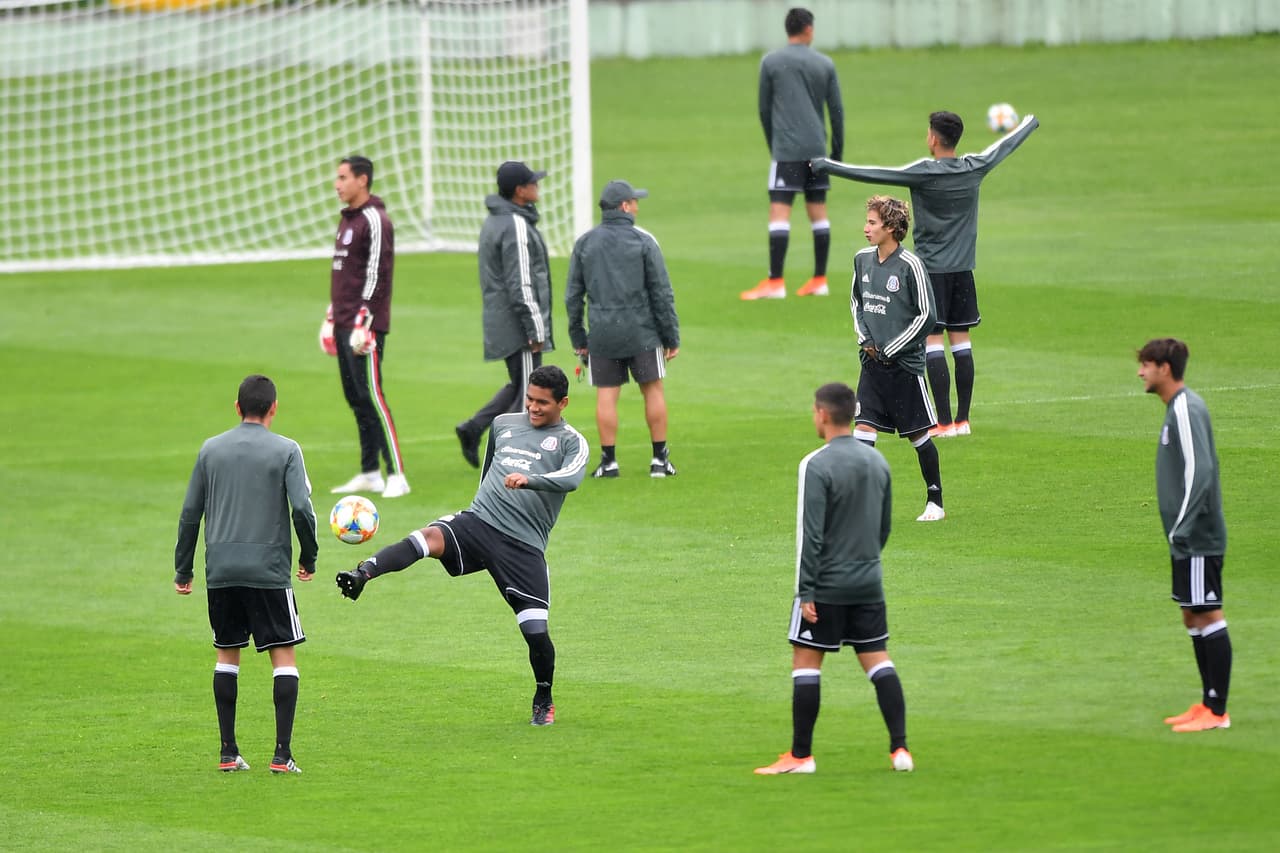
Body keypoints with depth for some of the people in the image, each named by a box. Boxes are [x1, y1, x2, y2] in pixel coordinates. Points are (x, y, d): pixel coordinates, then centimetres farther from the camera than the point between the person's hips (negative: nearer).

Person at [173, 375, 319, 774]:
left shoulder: (211, 450, 8)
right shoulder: (286, 451, -3)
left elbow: (190, 513, 9)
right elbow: (301, 508, -12)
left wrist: (183, 569, 17)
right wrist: (308, 558, 3)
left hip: (221, 572, 3)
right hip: (269, 571, -3)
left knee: (227, 655, 14)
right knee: (284, 655, 2)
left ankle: (228, 752, 12)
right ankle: (282, 753, -7)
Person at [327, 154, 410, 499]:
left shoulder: (374, 221, -11)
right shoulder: (346, 220, 18)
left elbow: (377, 274, -17)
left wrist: (363, 322, -20)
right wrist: (332, 319, 22)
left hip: (365, 325, -9)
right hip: (344, 324, 9)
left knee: (371, 396, -12)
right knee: (355, 399, 10)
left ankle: (396, 476, -13)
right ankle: (369, 474, 14)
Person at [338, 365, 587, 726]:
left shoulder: (571, 441, 4)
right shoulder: (503, 424, 18)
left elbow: (571, 478, -18)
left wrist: (528, 480, -35)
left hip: (524, 544, -2)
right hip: (477, 521, 2)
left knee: (536, 630, -5)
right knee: (429, 537, -30)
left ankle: (543, 702, 20)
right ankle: (362, 575, -51)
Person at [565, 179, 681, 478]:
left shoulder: (584, 243, 5)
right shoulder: (643, 241, -4)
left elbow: (573, 295, 8)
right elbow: (662, 293, -4)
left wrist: (578, 338, 14)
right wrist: (672, 337, 1)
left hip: (601, 334, 2)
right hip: (642, 330, -2)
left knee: (606, 395, 4)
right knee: (653, 390, 7)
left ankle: (609, 460, 2)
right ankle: (660, 459, 9)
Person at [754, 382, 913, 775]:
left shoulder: (817, 466, -14)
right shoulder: (876, 462, 8)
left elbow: (810, 534, -17)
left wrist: (806, 591, -15)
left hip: (827, 585, -6)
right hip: (869, 582, 6)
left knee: (806, 662, 2)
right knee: (877, 660, 9)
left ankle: (801, 755, 4)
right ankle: (899, 749, 2)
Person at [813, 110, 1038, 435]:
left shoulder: (924, 173, -14)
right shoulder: (975, 168, 1)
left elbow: (875, 174, -16)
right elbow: (1006, 145, 19)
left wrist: (829, 166, -9)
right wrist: (1030, 124, 39)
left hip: (931, 267, -6)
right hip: (963, 268, 6)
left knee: (933, 341, -4)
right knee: (961, 340, 9)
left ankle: (944, 423, -9)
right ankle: (963, 419, 10)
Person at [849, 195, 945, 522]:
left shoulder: (910, 266, -14)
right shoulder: (862, 260, 5)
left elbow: (926, 316, -12)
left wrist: (891, 349, -11)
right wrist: (864, 338, 5)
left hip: (905, 363, -5)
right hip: (873, 361, 5)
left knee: (918, 434, 4)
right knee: (863, 428, -6)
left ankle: (935, 502, 17)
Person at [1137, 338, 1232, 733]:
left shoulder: (1186, 410, -16)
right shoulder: (1177, 407, 14)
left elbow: (1199, 471, -24)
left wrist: (1182, 527, -24)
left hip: (1198, 538, -10)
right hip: (1189, 540, 10)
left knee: (1207, 616, -6)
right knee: (1193, 617, 14)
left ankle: (1217, 711, -4)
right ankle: (1208, 703, 19)